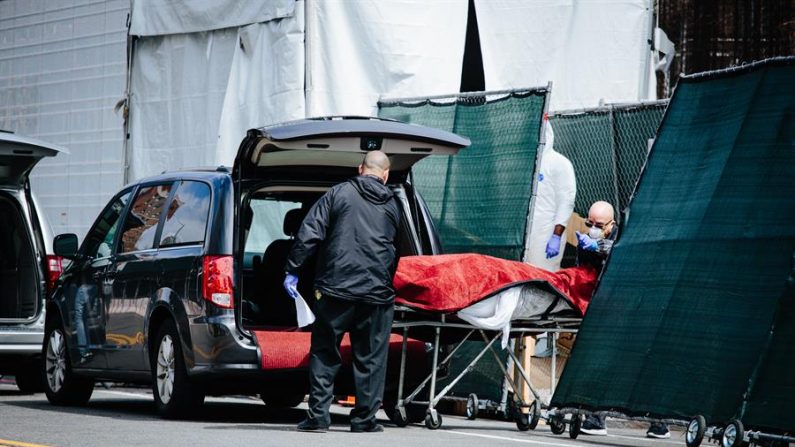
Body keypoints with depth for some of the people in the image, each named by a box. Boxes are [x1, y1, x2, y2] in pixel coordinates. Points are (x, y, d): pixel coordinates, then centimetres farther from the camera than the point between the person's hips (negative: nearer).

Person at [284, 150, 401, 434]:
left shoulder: (338, 194, 3)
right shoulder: (392, 206, 12)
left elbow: (309, 234, -4)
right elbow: (396, 252, 16)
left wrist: (292, 271, 0)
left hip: (335, 289, -2)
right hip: (377, 292, 2)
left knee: (324, 353, 6)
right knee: (370, 357, 9)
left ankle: (318, 415, 1)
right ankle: (364, 418, 9)